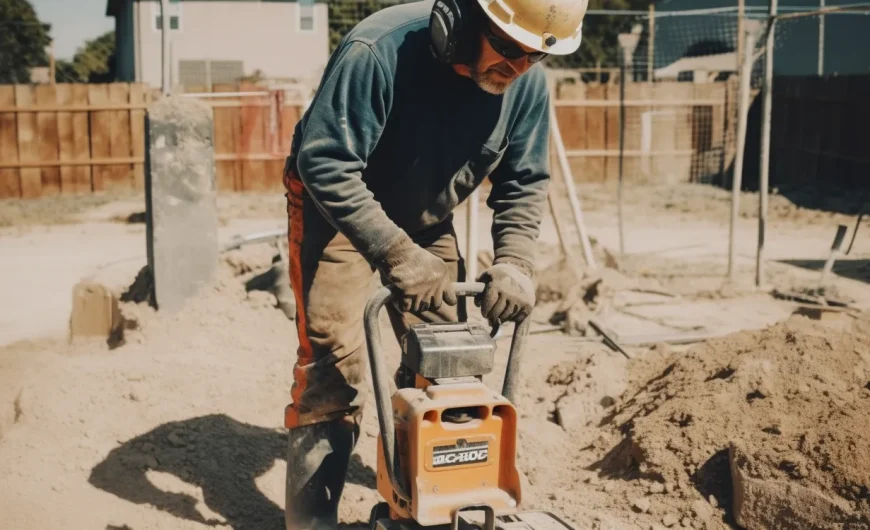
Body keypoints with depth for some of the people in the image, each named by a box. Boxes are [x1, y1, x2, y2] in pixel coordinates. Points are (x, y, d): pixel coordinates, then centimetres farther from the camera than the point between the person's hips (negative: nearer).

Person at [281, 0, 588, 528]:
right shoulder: (378, 51, -35)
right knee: (335, 365, -13)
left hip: (427, 221, 6)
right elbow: (325, 164, -35)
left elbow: (524, 184, -7)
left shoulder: (529, 82, -18)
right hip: (336, 210, -5)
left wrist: (514, 263, -23)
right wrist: (398, 256, -40)